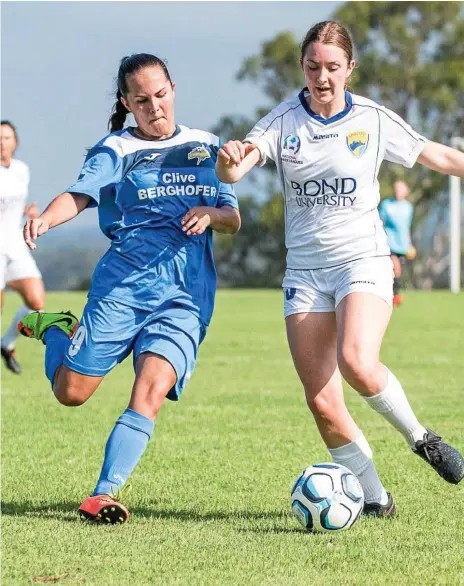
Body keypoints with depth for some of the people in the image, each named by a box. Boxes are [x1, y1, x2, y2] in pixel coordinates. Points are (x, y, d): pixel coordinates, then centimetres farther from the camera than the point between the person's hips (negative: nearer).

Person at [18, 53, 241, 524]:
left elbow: (233, 219, 19)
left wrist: (211, 213, -6)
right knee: (71, 392, -1)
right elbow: (81, 194, -10)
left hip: (188, 294, 2)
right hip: (124, 283, -1)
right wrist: (47, 218, -32)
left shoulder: (207, 147, 17)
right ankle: (54, 330, 31)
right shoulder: (116, 150, 6)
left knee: (151, 389, -20)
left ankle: (105, 494, -17)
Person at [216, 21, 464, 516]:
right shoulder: (283, 121, -2)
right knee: (322, 403, -4)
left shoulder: (374, 120, -2)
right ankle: (374, 498, 12)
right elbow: (233, 171, -16)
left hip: (363, 260, -2)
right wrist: (230, 161, -39)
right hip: (305, 268, 2)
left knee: (356, 363, -29)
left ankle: (418, 436, -2)